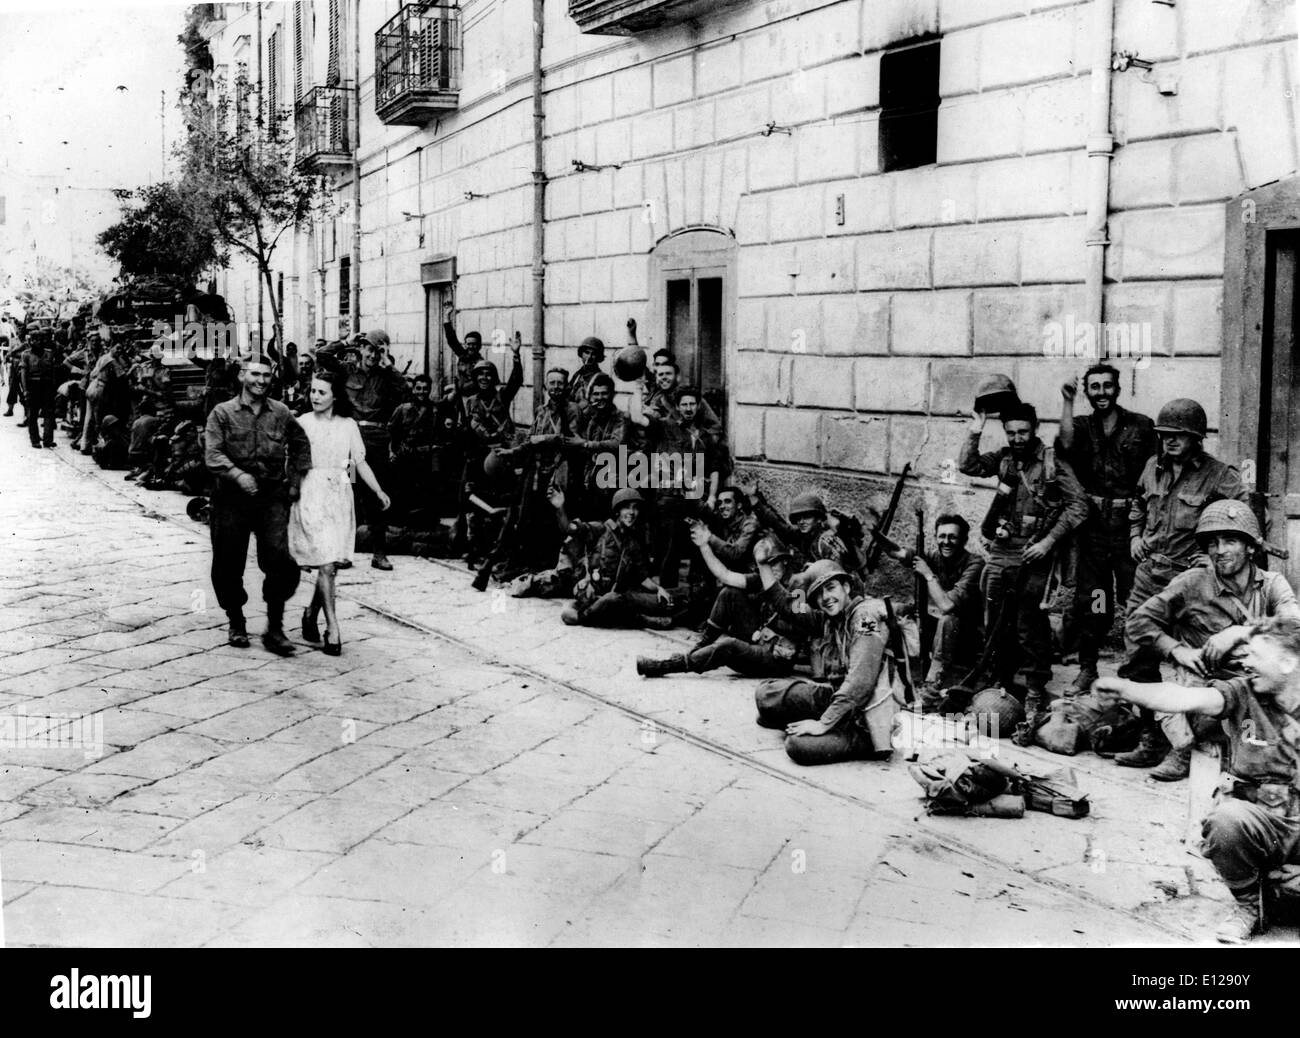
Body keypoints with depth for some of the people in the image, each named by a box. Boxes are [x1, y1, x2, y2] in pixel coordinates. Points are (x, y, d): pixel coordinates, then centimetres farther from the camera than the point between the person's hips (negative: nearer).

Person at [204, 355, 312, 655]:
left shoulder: (281, 413, 8)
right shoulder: (222, 413, 0)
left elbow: (301, 444, 23)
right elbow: (213, 455, -11)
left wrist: (295, 480, 15)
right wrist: (238, 474, -28)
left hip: (272, 498, 1)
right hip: (232, 498, -1)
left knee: (280, 560, -13)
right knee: (228, 565, 6)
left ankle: (274, 628, -1)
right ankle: (236, 623, 27)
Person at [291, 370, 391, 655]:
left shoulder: (348, 426, 8)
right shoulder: (302, 423, 3)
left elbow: (360, 462, 8)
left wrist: (378, 491, -2)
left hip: (339, 497, 3)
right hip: (311, 495, -3)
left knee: (328, 564, 6)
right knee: (325, 565, -9)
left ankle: (311, 613, 27)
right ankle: (332, 629, -8)